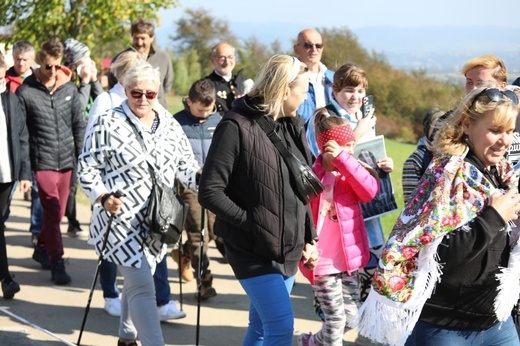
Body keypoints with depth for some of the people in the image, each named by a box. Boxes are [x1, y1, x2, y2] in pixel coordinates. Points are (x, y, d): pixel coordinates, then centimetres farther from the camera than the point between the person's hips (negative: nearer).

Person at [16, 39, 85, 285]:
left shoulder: (69, 88, 4)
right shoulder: (25, 92, -6)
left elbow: (79, 125, 10)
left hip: (66, 160, 4)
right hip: (43, 161, -4)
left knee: (59, 211, 12)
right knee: (52, 210, -10)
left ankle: (42, 248, 34)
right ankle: (57, 263, -3)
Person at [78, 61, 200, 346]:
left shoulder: (170, 125, 8)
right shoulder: (108, 124, -8)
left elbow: (185, 165, 12)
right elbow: (87, 168, -7)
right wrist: (103, 197, -23)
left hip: (156, 222, 6)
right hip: (121, 219, -6)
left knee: (137, 282, 19)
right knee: (143, 287, -13)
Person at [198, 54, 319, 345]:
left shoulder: (293, 126, 9)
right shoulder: (237, 127, -14)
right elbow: (210, 192, -16)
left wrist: (310, 237, 12)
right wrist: (252, 223, -17)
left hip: (288, 249, 7)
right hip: (253, 251, -7)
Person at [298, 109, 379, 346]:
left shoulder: (349, 172, 0)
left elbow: (371, 190, -21)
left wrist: (343, 159, -25)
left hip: (347, 257, 5)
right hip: (322, 261, -5)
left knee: (350, 313, 15)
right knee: (336, 319, -2)